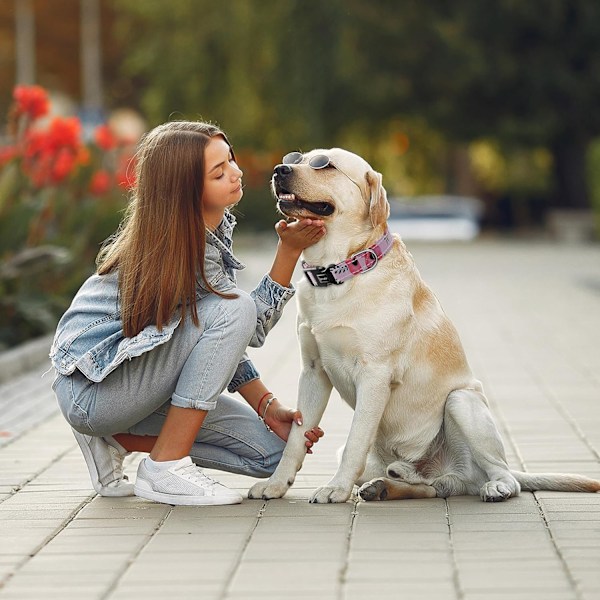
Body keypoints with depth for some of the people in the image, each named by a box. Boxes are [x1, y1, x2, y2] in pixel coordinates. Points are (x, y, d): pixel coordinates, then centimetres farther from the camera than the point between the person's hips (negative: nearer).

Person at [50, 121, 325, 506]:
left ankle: (117, 439, 7)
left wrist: (269, 408, -1)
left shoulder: (218, 226, 2)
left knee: (273, 450, -1)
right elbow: (251, 324, -16)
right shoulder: (184, 248, -24)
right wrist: (290, 249, -26)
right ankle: (165, 471, -20)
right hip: (92, 386, -9)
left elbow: (222, 344, 7)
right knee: (233, 310, -27)